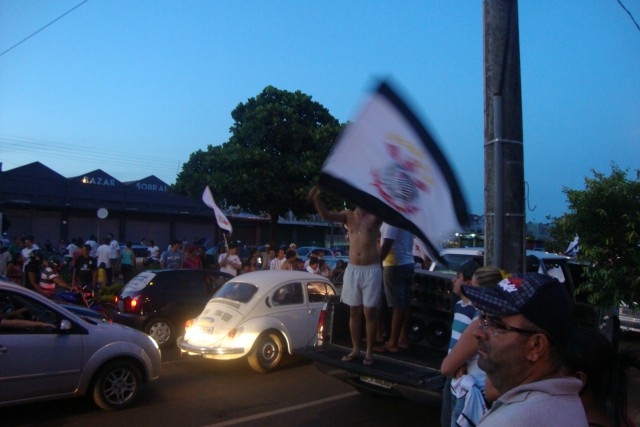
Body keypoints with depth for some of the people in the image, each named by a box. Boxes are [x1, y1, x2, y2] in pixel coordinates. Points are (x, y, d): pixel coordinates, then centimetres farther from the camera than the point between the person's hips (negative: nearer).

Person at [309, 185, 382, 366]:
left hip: (371, 270, -4)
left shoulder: (375, 215, -2)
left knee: (369, 312, 2)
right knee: (354, 312, 11)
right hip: (352, 269, 4)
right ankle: (356, 349, 22)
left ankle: (369, 351, 13)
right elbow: (326, 214, -6)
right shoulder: (348, 216, 7)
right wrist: (316, 198, -22)